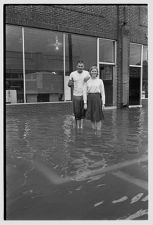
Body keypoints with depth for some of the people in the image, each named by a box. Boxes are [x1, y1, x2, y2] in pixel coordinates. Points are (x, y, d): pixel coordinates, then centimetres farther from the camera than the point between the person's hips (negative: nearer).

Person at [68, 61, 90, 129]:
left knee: (83, 112, 5)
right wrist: (70, 84, -15)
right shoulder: (72, 74, 2)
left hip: (84, 95, 1)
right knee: (77, 113, 2)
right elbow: (69, 84, 9)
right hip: (76, 96, -1)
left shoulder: (86, 73, 4)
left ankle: (81, 126, 17)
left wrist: (88, 80, -17)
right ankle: (77, 126, 15)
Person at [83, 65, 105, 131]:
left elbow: (102, 93, 3)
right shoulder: (87, 81, 5)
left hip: (97, 99, -1)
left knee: (98, 117, -2)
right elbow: (85, 92, 2)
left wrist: (103, 103, -3)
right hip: (90, 99, 1)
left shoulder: (100, 81, 3)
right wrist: (85, 103, -5)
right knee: (92, 117, 7)